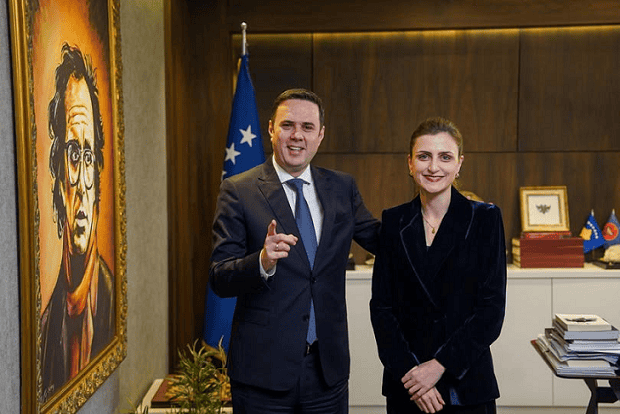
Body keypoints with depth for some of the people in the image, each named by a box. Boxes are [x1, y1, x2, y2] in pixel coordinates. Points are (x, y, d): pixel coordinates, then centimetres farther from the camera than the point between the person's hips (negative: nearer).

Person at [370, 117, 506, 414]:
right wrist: (407, 372, -11)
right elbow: (381, 306, 0)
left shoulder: (484, 218, -4)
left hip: (466, 384, -2)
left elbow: (492, 308, -8)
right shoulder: (393, 222, 3)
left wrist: (439, 365, -15)